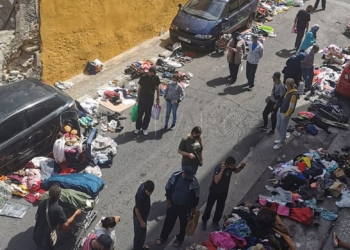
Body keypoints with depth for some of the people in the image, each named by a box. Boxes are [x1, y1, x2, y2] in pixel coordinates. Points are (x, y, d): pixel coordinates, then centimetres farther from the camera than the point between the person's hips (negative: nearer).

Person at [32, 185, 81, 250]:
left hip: (36, 234, 7)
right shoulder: (58, 209, -26)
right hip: (44, 237, -7)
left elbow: (36, 217, 9)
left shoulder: (42, 203, -6)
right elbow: (66, 224, -16)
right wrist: (75, 214, -5)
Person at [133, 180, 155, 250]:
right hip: (139, 216, -8)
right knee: (139, 233, 14)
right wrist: (141, 221, -16)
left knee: (143, 231, 29)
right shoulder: (140, 196, -40)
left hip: (144, 214, 8)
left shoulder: (144, 186, -17)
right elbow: (137, 210, -28)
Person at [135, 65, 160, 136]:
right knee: (140, 113, 7)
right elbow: (139, 87, -1)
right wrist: (138, 97, 2)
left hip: (150, 99, 1)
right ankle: (138, 127, 22)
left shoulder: (156, 77, -5)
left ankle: (144, 128, 23)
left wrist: (158, 98, 6)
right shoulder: (143, 77, -10)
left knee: (148, 114, 9)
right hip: (142, 98, -1)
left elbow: (157, 88, 5)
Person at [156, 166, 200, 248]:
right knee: (169, 220, 20)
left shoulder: (194, 181, -24)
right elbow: (168, 187, -5)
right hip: (172, 204, 1)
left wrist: (193, 207, -3)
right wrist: (168, 199, -1)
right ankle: (163, 236, 45)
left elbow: (196, 196, -10)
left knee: (183, 223, 19)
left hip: (185, 206, -1)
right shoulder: (175, 176, -21)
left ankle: (179, 239, 45)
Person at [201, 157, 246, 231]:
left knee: (220, 208, 20)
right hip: (214, 191, -5)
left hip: (224, 192, 5)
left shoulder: (231, 166, -16)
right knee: (209, 206, 15)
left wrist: (241, 167, -14)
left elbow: (236, 171, 7)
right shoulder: (219, 167, -34)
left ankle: (216, 221, 44)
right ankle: (204, 220, 39)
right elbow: (216, 181, -45)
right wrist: (223, 169, -45)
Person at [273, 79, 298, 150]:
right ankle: (281, 139, 40)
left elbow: (291, 107, -21)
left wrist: (286, 115, -17)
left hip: (285, 113, -9)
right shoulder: (288, 90, 3)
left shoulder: (293, 94, -24)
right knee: (278, 127, 20)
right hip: (280, 111, 9)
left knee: (283, 129, 6)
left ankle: (281, 143, 21)